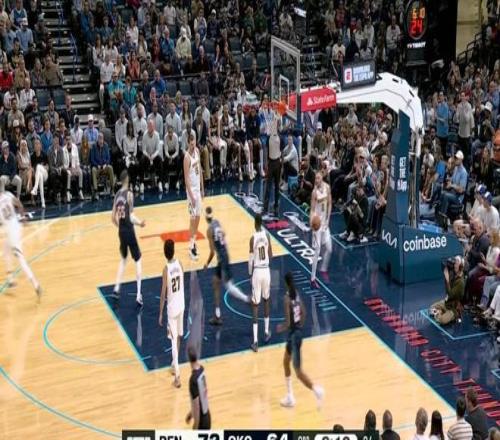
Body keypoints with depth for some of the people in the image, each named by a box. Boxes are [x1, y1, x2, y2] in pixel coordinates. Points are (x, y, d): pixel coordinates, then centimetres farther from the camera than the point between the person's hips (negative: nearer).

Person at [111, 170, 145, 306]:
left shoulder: (117, 195, 6)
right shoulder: (129, 194, -14)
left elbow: (113, 217, 11)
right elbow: (131, 217, -20)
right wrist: (140, 223, -4)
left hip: (121, 231, 6)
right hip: (129, 230, -6)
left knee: (123, 259, 25)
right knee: (138, 260, 5)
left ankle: (116, 289, 20)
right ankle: (138, 295, -2)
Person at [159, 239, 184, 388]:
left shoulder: (166, 269, -18)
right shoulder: (180, 264, -3)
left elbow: (163, 293, -15)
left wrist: (160, 314, -8)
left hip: (171, 308, -5)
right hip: (181, 305, 5)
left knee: (174, 340, -4)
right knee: (178, 336, 21)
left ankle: (177, 375, -6)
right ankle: (175, 365, 37)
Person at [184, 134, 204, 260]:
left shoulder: (197, 151, 3)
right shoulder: (187, 157, -20)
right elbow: (186, 178, -21)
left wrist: (202, 188, 14)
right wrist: (191, 195, -24)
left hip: (198, 188, 7)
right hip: (191, 189, -7)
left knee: (198, 216, 14)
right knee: (193, 217, -6)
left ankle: (194, 240, 28)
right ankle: (191, 247, -2)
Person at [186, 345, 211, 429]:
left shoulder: (194, 379, -27)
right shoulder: (202, 369, -1)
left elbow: (196, 406, -25)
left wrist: (195, 430, -18)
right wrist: (191, 412, 22)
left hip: (201, 420, -9)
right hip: (206, 416, 9)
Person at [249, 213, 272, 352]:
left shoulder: (253, 238, -13)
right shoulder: (267, 234, -3)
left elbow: (251, 260, -9)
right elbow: (270, 255, 4)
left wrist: (250, 274, 5)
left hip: (257, 271, -3)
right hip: (266, 270, 3)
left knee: (255, 305, 0)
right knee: (266, 300, 23)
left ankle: (255, 341, -3)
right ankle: (266, 332, 33)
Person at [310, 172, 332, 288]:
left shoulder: (327, 187, -1)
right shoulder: (315, 191, -15)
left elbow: (329, 204, 9)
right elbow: (312, 209, -14)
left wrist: (328, 219, 3)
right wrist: (312, 224, -27)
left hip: (325, 221, 5)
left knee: (329, 249, 10)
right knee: (317, 251, -7)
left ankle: (323, 269, 33)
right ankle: (313, 278, -3)